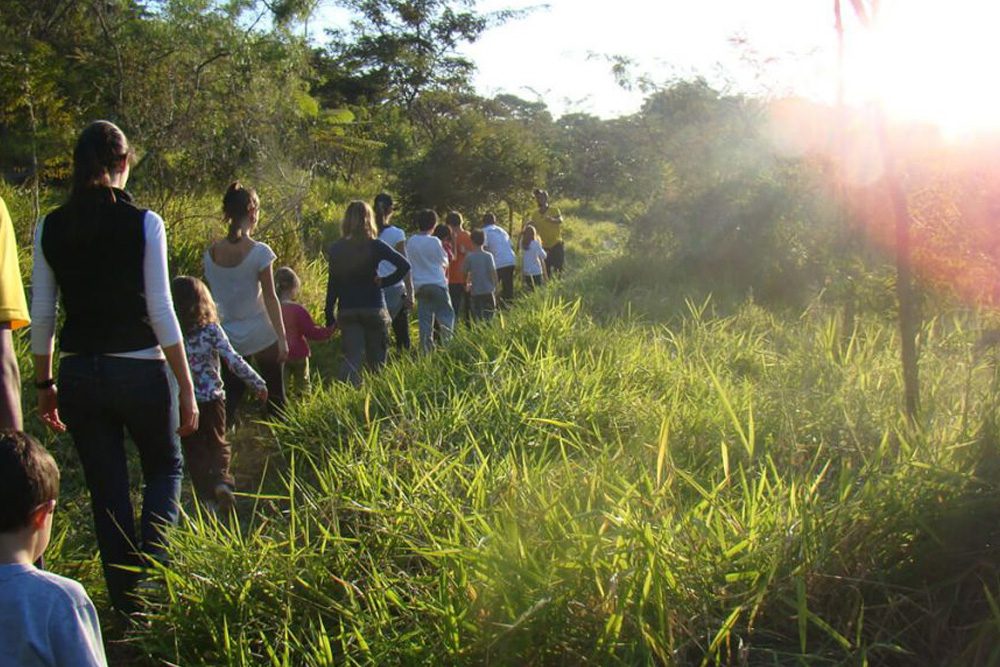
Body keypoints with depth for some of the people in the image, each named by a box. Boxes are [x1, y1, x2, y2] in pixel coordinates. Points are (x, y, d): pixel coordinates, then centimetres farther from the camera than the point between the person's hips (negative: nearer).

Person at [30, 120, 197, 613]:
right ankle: (152, 568, -3)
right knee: (165, 467, 18)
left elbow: (42, 316, 5)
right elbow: (161, 311, -10)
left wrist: (44, 384, 16)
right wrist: (187, 388, -5)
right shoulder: (143, 222, -8)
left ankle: (128, 599, 20)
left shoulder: (50, 228, 2)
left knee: (106, 491, 13)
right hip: (139, 370, -3)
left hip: (78, 374, 3)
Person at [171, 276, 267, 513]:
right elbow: (234, 361, -11)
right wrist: (258, 384, -3)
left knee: (194, 451, 13)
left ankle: (208, 497, 9)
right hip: (212, 399, 0)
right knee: (218, 444, 15)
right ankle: (222, 481, -11)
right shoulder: (211, 330, -8)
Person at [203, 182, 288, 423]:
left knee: (230, 399, 12)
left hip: (227, 338, 4)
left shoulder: (211, 253, -1)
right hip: (261, 336, -3)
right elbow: (270, 297, -12)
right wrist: (282, 337, -7)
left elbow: (213, 295, 4)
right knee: (275, 396, 12)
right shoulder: (259, 252, -12)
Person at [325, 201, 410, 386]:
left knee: (352, 358, -2)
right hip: (374, 309, -2)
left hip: (347, 311, 2)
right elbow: (405, 265, -15)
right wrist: (385, 281, -4)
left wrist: (330, 316, 6)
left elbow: (332, 285, 2)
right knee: (376, 360, 10)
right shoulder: (375, 246, -6)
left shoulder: (337, 250, 2)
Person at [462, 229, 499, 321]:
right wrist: (495, 286, 6)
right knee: (489, 319, 6)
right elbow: (493, 272, -7)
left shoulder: (469, 257, -5)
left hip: (475, 292, 0)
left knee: (477, 319, 4)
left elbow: (464, 272, 2)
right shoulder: (488, 256, -4)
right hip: (488, 291, 0)